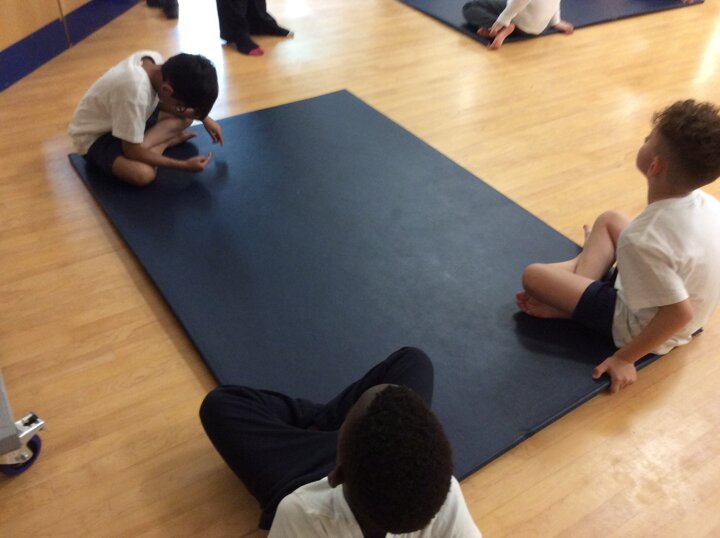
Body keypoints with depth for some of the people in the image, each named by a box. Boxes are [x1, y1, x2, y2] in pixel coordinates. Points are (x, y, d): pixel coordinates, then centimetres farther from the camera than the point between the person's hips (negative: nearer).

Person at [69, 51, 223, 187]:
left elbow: (160, 102, 3)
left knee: (185, 118, -1)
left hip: (122, 117, 8)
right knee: (143, 174, -34)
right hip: (95, 137, -7)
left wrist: (203, 117, -8)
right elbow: (132, 151, -29)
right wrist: (184, 165, -26)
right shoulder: (136, 91, -40)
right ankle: (167, 141, -10)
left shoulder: (154, 59, -18)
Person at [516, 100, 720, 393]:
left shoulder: (643, 239, -37)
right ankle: (580, 289, 10)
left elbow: (679, 313, -32)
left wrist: (626, 358, -20)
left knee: (532, 275, -10)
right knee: (609, 219, 17)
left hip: (639, 326, -7)